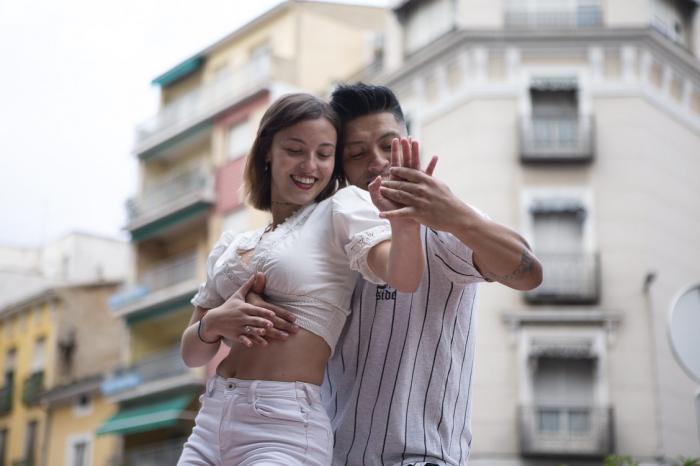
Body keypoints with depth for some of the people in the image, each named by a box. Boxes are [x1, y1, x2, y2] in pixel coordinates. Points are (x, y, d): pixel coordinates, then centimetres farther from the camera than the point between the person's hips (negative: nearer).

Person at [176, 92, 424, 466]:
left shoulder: (341, 210, -1)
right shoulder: (232, 246, 14)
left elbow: (404, 278, -19)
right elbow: (191, 354, 13)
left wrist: (405, 222, -39)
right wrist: (213, 324, -9)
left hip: (284, 427, -5)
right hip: (211, 421, 6)